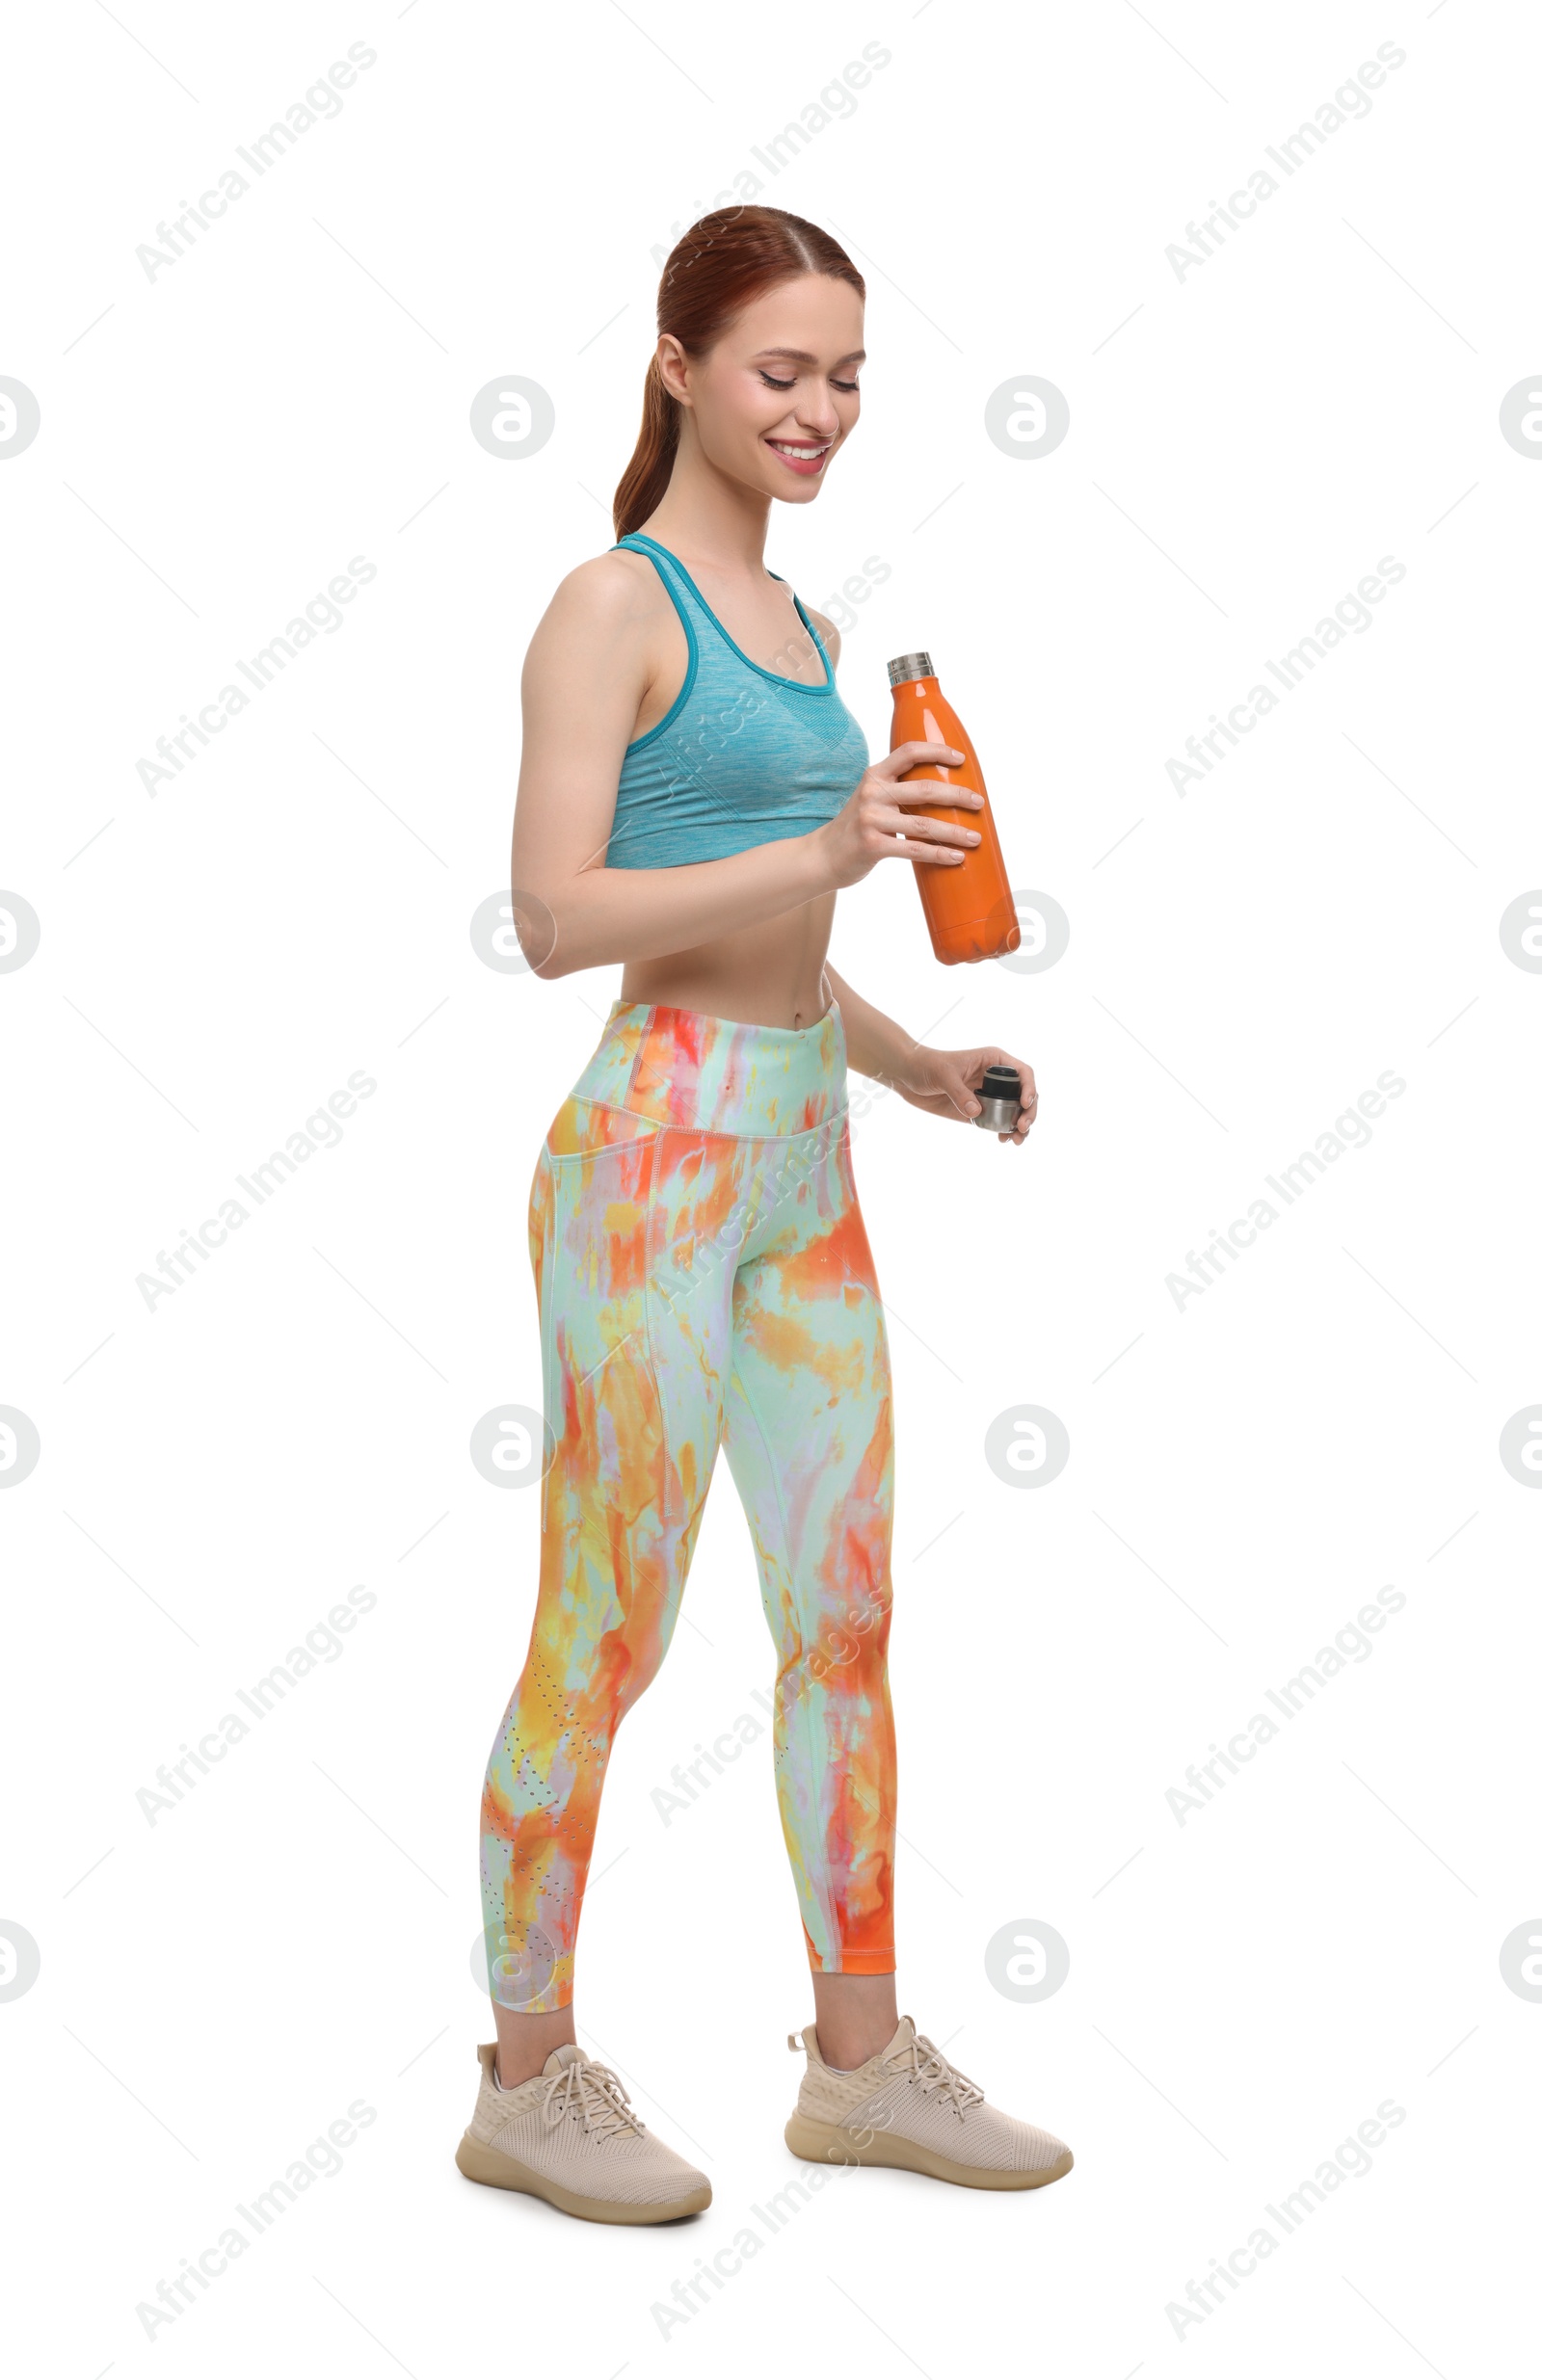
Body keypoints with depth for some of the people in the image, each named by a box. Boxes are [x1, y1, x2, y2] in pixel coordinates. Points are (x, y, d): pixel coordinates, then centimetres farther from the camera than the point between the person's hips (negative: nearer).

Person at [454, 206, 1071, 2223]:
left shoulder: (795, 623, 17)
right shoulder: (614, 608, -7)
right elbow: (558, 917, -16)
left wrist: (914, 1067, 14)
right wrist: (821, 851, -25)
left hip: (803, 1152, 8)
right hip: (658, 1146, -8)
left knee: (848, 1615, 12)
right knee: (604, 1637, 1)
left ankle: (860, 2057, 25)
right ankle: (527, 2081, 17)